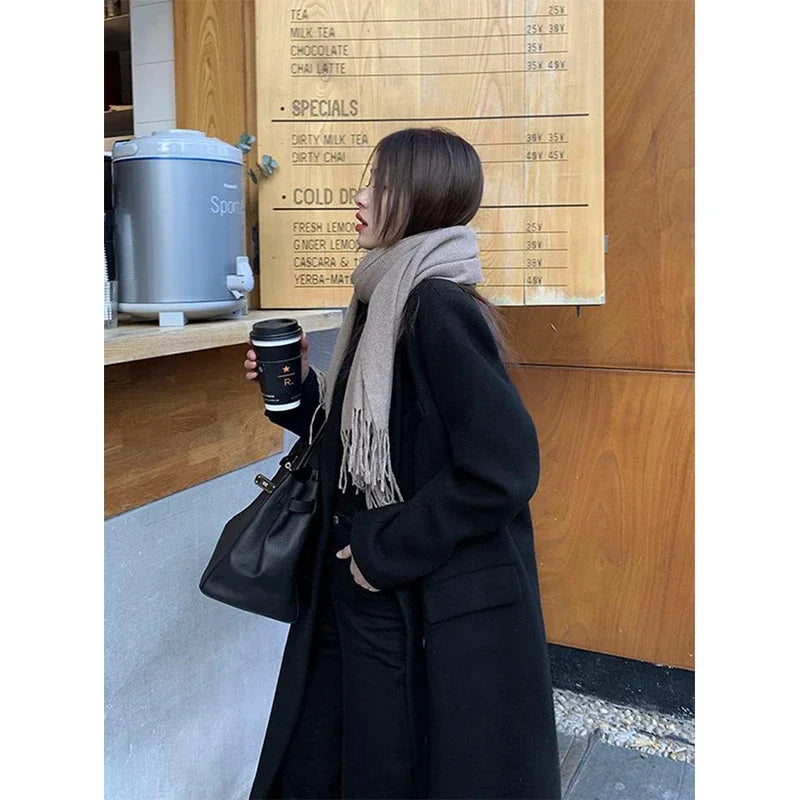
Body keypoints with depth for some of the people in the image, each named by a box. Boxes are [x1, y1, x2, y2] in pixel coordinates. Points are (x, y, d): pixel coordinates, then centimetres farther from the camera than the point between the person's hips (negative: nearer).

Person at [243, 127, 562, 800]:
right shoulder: (385, 302, 6)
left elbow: (505, 467, -25)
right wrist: (299, 389, 1)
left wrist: (389, 550, -17)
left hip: (439, 615, -8)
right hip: (364, 597, 8)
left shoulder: (441, 310, -21)